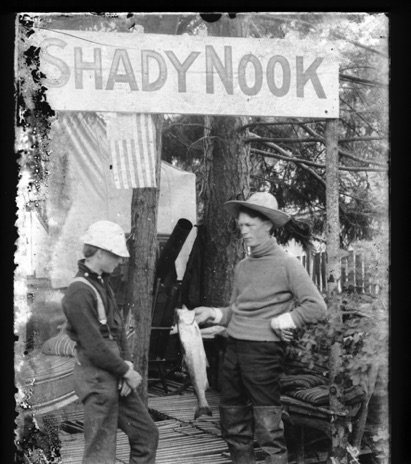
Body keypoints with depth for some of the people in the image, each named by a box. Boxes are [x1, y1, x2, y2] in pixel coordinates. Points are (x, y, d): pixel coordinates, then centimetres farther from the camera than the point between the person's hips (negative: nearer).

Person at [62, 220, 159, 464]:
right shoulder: (79, 293, -19)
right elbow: (95, 347, -21)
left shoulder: (104, 283, 12)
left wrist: (128, 362, -1)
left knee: (147, 433, 15)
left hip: (115, 376, 10)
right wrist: (126, 372, -11)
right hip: (97, 378, -10)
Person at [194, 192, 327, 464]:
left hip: (263, 350, -7)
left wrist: (284, 321, -12)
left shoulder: (287, 265, -5)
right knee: (233, 422, 14)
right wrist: (214, 314, 4)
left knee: (268, 429, -5)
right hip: (234, 347, 7)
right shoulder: (242, 266, 15)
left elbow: (316, 306, -10)